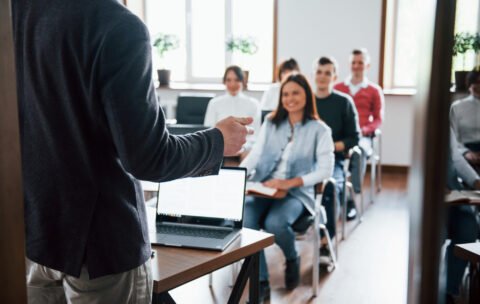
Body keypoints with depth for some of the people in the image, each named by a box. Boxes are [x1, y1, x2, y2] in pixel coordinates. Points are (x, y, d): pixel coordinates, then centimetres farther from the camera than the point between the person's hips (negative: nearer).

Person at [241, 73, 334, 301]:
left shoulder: (319, 130, 1)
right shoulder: (271, 122, 13)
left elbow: (325, 170, -7)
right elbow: (255, 155, 6)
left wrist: (290, 182, -18)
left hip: (296, 193, -3)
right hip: (262, 189, 3)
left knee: (274, 223, -33)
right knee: (244, 220, -27)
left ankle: (292, 259, 3)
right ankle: (261, 283, -14)